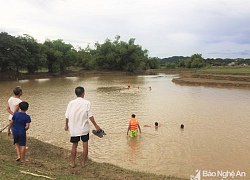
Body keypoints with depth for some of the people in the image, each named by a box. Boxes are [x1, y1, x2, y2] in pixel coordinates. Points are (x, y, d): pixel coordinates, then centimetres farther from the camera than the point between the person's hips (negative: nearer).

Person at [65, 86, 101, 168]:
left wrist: (66, 125, 15)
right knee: (85, 145, 12)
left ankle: (73, 163, 24)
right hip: (84, 128, -2)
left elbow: (67, 116, -2)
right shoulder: (86, 103, -11)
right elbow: (90, 116, -11)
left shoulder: (71, 103, -5)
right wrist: (96, 125, 0)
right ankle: (83, 163, 20)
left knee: (74, 145, 16)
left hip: (74, 129, 2)